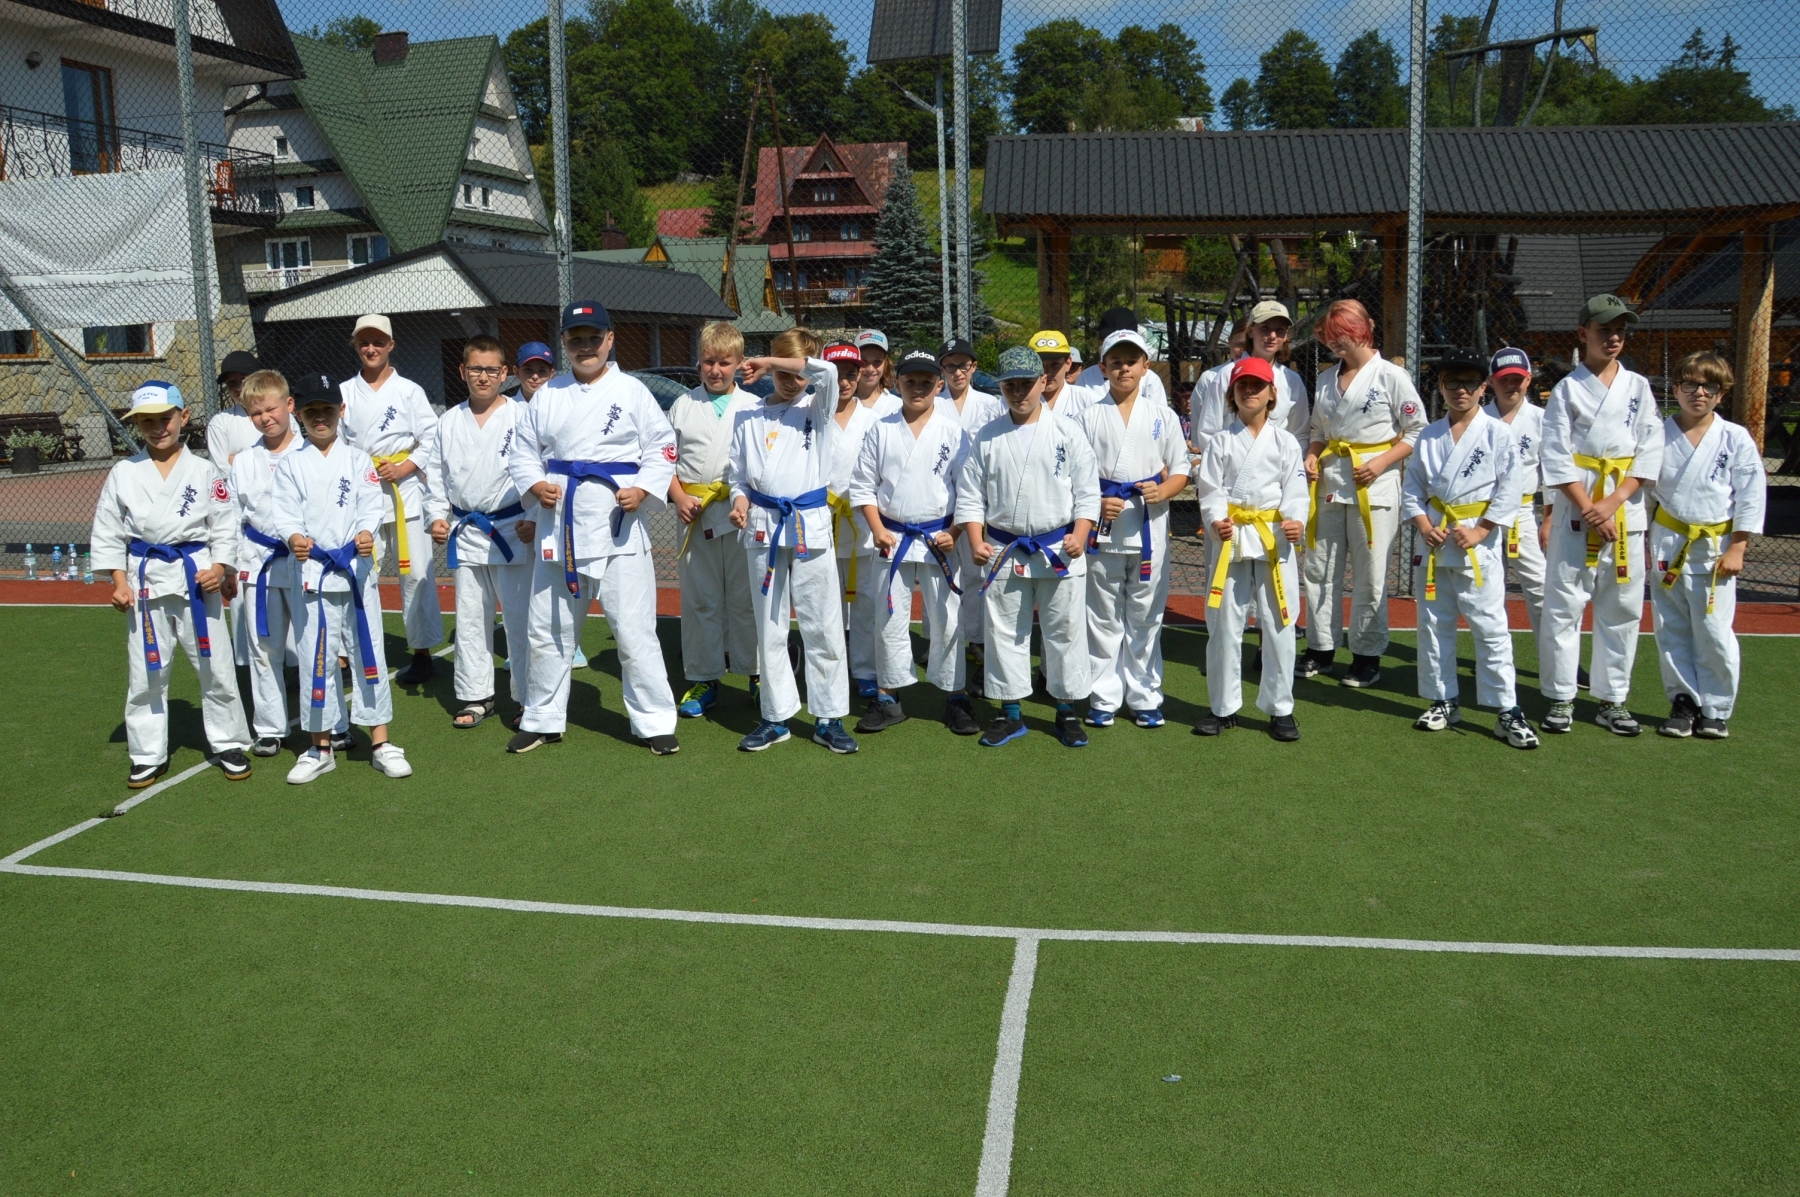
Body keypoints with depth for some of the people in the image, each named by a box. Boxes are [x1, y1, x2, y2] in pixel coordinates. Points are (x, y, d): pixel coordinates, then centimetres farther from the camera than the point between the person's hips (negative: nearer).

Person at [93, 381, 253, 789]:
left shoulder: (204, 471, 1)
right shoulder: (123, 474, 2)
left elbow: (224, 525, 2)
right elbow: (108, 533, 5)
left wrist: (219, 568, -12)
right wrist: (119, 582, -2)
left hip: (197, 576, -1)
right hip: (145, 579, 1)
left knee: (215, 666, 5)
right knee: (146, 673, 8)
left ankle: (229, 744, 19)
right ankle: (148, 755, 20)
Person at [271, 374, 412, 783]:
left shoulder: (358, 459, 6)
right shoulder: (290, 465, 5)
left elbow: (371, 505, -4)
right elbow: (284, 512, -4)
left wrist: (366, 533, -25)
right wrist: (294, 538, -25)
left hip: (357, 566, 0)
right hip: (311, 570, 0)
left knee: (367, 652, 4)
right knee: (317, 657, 5)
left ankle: (380, 742, 12)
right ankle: (321, 747, 17)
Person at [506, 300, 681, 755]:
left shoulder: (631, 391, 2)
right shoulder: (546, 396, 11)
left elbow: (662, 449, 1)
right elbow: (522, 452, 14)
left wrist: (644, 490, -14)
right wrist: (534, 484, -5)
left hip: (618, 528, -3)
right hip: (559, 524, 4)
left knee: (634, 629, -4)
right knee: (547, 630, 11)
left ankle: (654, 722, 8)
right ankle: (542, 720, 26)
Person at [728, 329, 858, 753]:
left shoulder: (819, 409, 4)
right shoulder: (749, 417, 11)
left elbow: (828, 372, -17)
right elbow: (738, 474, 14)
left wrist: (770, 361, -12)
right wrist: (739, 499, -6)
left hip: (811, 526, -2)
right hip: (763, 527, 2)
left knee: (822, 627, 1)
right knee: (769, 629, 8)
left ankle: (829, 718, 11)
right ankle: (776, 717, 19)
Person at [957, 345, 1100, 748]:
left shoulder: (1067, 431, 1)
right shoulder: (988, 437, 4)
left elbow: (1087, 491, 0)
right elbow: (970, 494, 6)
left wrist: (1080, 537, -12)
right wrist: (976, 542, -6)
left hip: (1060, 550, -1)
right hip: (1003, 550, 2)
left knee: (1065, 629, 4)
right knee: (1004, 632, 6)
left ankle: (1067, 710, 17)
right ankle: (1010, 712, 19)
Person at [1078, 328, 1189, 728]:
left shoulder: (1162, 417, 8)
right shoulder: (1090, 417, 5)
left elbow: (1181, 471, 8)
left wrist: (1163, 490, -13)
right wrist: (1096, 502, -13)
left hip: (1150, 528, 1)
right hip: (1102, 529, -1)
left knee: (1145, 617, 7)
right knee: (1103, 617, 5)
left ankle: (1144, 696, 17)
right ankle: (1104, 697, 14)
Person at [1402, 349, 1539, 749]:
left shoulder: (1498, 433, -3)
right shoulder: (1428, 436, 8)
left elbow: (1508, 491, -6)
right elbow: (1412, 489, 8)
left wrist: (1479, 531, -13)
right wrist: (1424, 526, -6)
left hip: (1479, 544, -4)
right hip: (1433, 541, 4)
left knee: (1491, 626, -4)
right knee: (1433, 624, 10)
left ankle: (1508, 710, 2)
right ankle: (1443, 701, 22)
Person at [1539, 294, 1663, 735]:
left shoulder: (1638, 387, 10)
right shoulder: (1568, 389, 3)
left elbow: (1649, 454, 3)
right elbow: (1556, 459, -4)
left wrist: (1612, 503, -11)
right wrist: (1590, 510, -13)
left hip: (1626, 510, 3)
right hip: (1575, 508, -3)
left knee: (1623, 608, 5)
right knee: (1563, 604, -4)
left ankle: (1612, 699, 14)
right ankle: (1561, 698, 5)